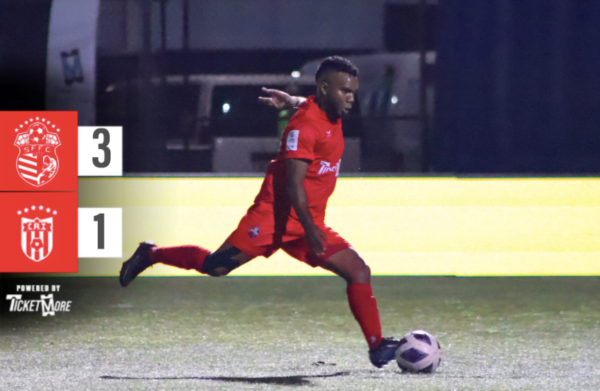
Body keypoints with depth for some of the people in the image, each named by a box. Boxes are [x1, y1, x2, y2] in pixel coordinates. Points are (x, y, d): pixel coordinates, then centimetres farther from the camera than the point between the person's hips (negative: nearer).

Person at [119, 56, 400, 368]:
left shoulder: (331, 114, 8)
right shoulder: (305, 126, -18)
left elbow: (304, 103, 33)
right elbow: (294, 183, -23)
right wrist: (309, 231, -27)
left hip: (309, 224, 8)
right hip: (274, 216, -8)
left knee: (358, 272, -5)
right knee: (215, 267, -9)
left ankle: (377, 347, -3)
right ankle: (151, 254, 14)